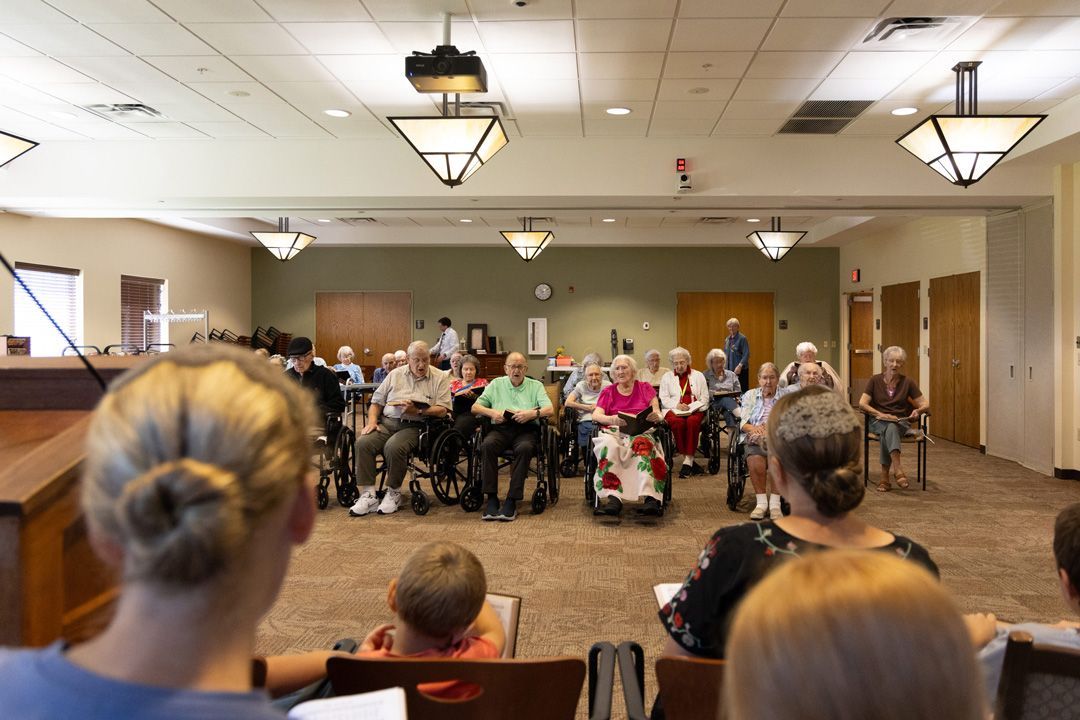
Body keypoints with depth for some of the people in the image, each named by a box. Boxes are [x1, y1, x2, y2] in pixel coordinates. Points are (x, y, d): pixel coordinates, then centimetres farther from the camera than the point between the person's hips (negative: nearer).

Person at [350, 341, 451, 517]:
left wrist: (417, 411, -14)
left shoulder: (440, 378, 7)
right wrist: (372, 421, -1)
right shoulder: (395, 374, 17)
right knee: (363, 442, -24)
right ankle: (368, 495, -19)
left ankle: (393, 493, -11)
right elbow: (377, 401, 17)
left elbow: (442, 410, -3)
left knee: (394, 447, -34)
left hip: (413, 426, -4)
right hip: (386, 422, 4)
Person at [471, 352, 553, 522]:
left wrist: (532, 413, -18)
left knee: (525, 448, -35)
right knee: (487, 445, -32)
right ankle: (491, 498, -28)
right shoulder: (496, 384, 19)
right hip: (500, 428, 1)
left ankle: (512, 501, -31)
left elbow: (550, 410, 2)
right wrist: (492, 413, -8)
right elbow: (475, 407, 12)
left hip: (526, 429, -1)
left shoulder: (536, 386, 16)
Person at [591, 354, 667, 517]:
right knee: (608, 445, -37)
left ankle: (651, 497, -52)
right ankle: (613, 499, -48)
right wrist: (613, 419, -16)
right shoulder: (607, 392, 22)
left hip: (641, 431, -1)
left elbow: (658, 415, 11)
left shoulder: (645, 388, 21)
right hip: (614, 431, 1)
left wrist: (656, 416, -16)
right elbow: (596, 415, 6)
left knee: (643, 444, -38)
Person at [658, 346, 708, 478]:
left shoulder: (698, 376, 18)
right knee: (678, 422, -36)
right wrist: (677, 405, -12)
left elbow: (705, 398, 10)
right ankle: (690, 461, -29)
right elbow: (664, 399, 8)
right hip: (674, 410, 0)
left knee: (692, 422, -36)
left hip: (694, 410, 0)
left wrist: (691, 408, -9)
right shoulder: (666, 377, 19)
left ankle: (687, 461, -34)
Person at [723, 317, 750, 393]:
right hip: (729, 369, 6)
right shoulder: (727, 339, 14)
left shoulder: (742, 338, -7)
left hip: (740, 370, -6)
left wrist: (740, 366, -25)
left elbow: (746, 355, -14)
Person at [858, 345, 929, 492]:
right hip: (878, 421, 0)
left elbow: (925, 404, 9)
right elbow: (862, 404, -3)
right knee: (888, 428, -38)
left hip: (901, 422, 1)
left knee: (889, 430, -37)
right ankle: (898, 469, -53)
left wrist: (918, 410, -15)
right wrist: (880, 414, -19)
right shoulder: (875, 380, 6)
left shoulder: (907, 382, 8)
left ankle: (885, 476, -40)